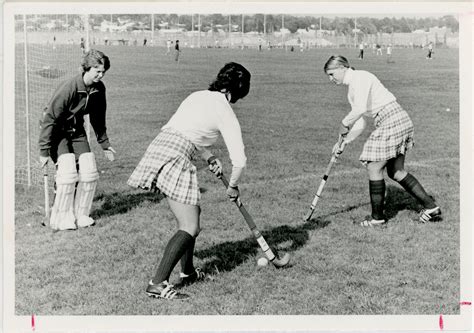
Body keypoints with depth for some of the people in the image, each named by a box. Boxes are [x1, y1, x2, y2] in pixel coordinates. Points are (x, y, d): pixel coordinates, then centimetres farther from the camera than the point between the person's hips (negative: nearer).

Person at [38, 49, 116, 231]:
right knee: (68, 171, -21)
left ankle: (80, 215, 11)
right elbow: (50, 118, -24)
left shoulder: (99, 88, -7)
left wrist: (105, 144, 12)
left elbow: (98, 119, 10)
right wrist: (44, 150, -23)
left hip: (77, 130, 7)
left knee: (90, 172, -3)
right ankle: (61, 218, -7)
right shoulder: (68, 88, -28)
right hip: (57, 132, -7)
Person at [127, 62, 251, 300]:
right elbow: (239, 160, -3)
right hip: (175, 158, -8)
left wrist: (209, 158, 28)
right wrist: (233, 186, 15)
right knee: (190, 228, -7)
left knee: (193, 212, 23)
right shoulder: (225, 113, -1)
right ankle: (158, 284, -15)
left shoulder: (198, 96, 21)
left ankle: (188, 272, 33)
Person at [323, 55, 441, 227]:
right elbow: (360, 124, 21)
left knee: (374, 168, -2)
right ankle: (431, 206, 17)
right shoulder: (351, 91, 20)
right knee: (396, 171, 13)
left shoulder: (359, 77, -10)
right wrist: (344, 142, 11)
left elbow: (360, 109, -25)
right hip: (400, 121, 10)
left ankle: (377, 217, 9)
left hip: (392, 121, -10)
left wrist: (344, 124, -10)